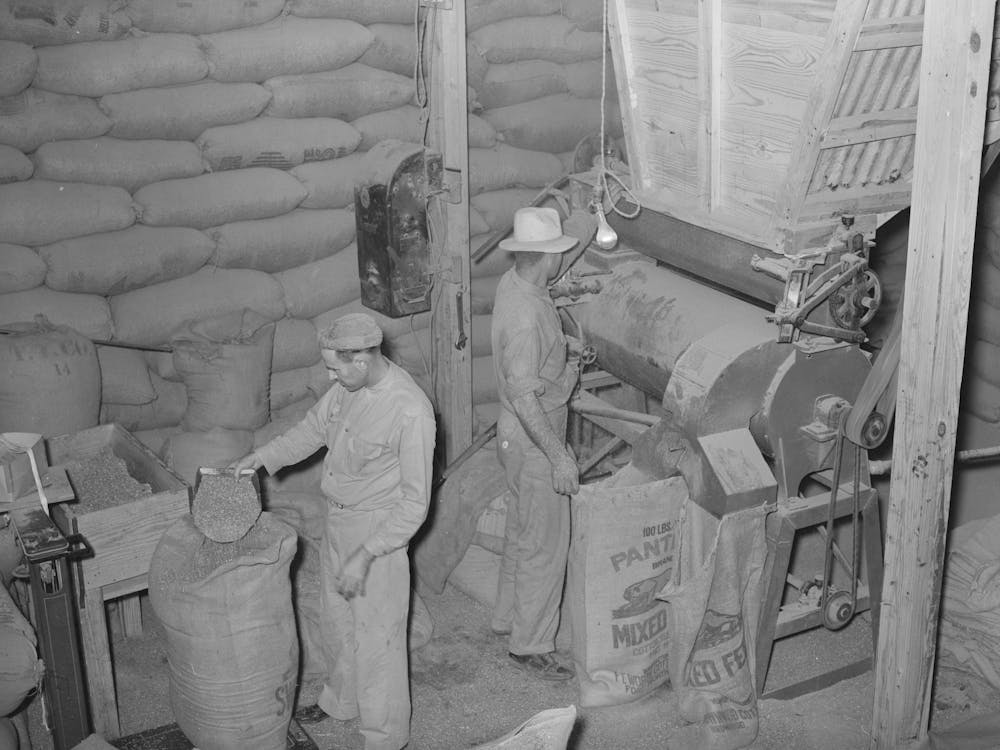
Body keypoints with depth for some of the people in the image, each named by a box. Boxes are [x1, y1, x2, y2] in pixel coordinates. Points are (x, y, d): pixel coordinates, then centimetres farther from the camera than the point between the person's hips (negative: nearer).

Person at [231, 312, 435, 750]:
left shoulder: (410, 412, -29)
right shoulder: (350, 385, -6)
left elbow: (414, 504, -25)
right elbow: (315, 427, 13)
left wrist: (365, 555, -26)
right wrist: (260, 458, 4)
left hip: (379, 530, -8)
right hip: (337, 520, 8)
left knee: (376, 635, 6)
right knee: (337, 619, 25)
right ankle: (341, 701, 48)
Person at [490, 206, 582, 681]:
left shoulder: (513, 283, 1)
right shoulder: (526, 317, -30)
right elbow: (523, 396, -31)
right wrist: (558, 456, -28)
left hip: (518, 434, 10)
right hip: (533, 442, -10)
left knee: (522, 531, 24)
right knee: (545, 545, 2)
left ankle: (508, 617, 40)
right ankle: (530, 645, 15)